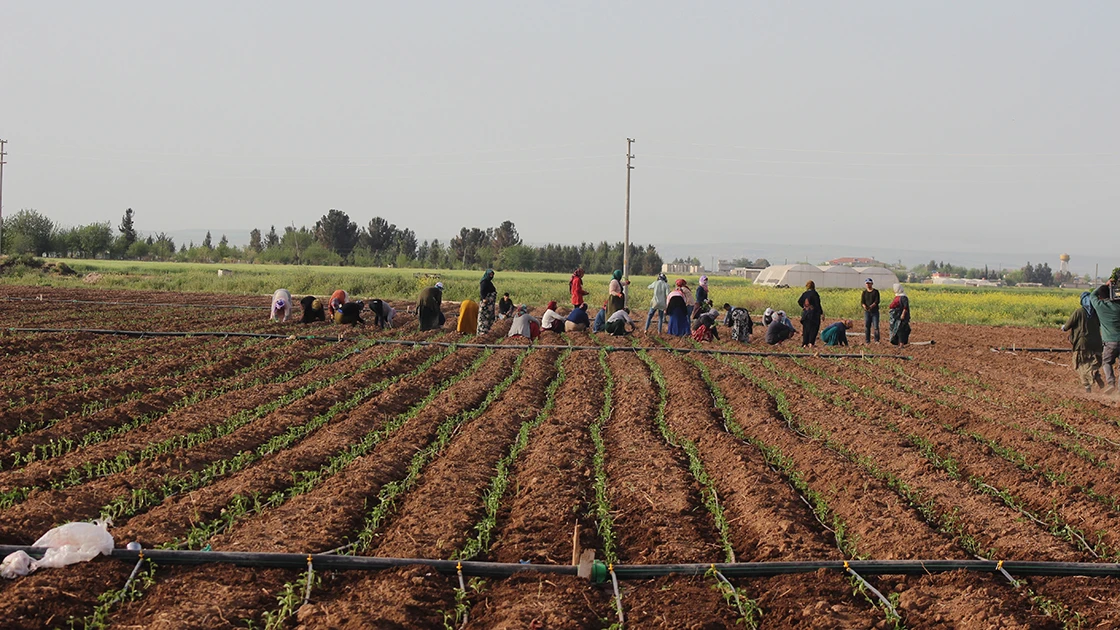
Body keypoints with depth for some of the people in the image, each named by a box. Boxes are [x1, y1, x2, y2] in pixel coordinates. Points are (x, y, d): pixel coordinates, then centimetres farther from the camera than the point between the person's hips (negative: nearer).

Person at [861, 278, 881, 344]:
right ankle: (867, 341, 5)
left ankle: (877, 340, 2)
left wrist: (871, 306, -26)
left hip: (875, 311, -2)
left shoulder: (876, 291, 2)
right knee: (866, 326, 0)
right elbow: (862, 301, 1)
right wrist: (864, 306, -22)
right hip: (867, 311, 2)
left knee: (875, 326, -6)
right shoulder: (864, 292, 9)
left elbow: (877, 301, -8)